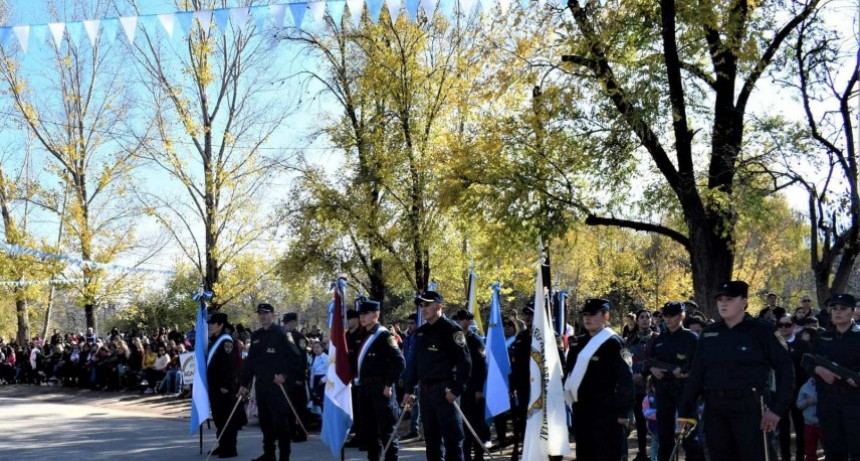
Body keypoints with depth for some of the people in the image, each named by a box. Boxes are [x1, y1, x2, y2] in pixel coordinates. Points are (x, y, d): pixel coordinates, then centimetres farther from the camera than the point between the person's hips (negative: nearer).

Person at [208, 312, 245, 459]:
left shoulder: (226, 341, -14)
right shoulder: (213, 341, 11)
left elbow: (231, 365, -18)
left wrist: (226, 385, -20)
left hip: (225, 387, -9)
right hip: (215, 386, 9)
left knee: (227, 418, -2)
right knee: (218, 417, 13)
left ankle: (230, 448, 3)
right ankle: (223, 445, 22)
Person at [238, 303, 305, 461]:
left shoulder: (281, 333, -5)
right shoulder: (256, 336, 14)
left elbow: (295, 356, -10)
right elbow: (250, 360, 16)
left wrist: (285, 374, -15)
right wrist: (244, 383, 12)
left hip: (277, 384, -7)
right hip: (261, 384, 7)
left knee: (280, 420, -5)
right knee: (265, 421, 12)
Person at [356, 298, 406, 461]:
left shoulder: (384, 335, -12)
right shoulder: (363, 336, 12)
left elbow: (400, 362, -18)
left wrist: (388, 385, -17)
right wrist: (361, 382, 14)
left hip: (381, 389, -8)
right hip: (365, 389, 8)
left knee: (387, 429, -3)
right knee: (370, 429, 13)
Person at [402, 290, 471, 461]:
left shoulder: (451, 329, -9)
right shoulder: (422, 331, 13)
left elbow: (464, 362, -13)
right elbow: (415, 362, 18)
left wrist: (456, 389, -17)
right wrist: (409, 389, 14)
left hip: (444, 390, -7)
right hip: (425, 390, 7)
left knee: (451, 435, -5)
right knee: (431, 435, 13)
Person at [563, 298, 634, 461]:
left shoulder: (614, 343, -10)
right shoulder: (580, 342, 13)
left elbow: (625, 379, -15)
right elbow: (569, 370, 21)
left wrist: (623, 412, -17)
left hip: (606, 413, -8)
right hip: (582, 411, 8)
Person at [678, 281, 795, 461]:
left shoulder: (761, 330, -2)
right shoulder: (709, 333, 10)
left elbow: (785, 368, -3)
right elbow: (696, 374, 10)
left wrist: (777, 408, -9)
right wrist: (685, 411, 6)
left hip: (750, 408, -5)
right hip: (715, 409, 5)